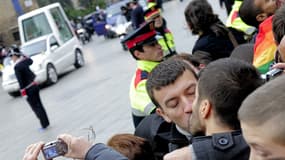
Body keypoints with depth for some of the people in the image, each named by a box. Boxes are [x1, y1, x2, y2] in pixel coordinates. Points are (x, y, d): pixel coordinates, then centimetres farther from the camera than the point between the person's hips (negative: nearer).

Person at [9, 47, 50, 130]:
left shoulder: (17, 67, -20)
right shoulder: (24, 61, 2)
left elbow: (20, 81, -21)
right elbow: (31, 61, 29)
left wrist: (23, 93, -17)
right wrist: (23, 56, 24)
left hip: (29, 90, -8)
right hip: (34, 86, 8)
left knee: (35, 107, 2)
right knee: (39, 105, 16)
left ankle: (44, 125, 6)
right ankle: (46, 122, 24)